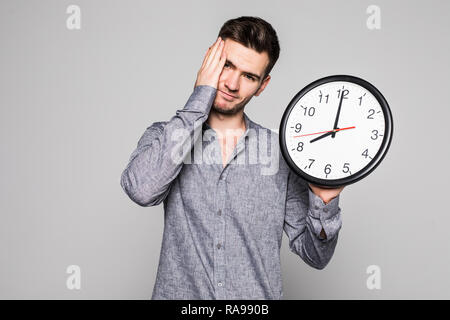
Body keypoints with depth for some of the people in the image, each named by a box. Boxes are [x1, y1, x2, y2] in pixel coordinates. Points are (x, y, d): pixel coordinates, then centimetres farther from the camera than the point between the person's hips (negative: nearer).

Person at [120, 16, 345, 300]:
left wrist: (323, 202, -20)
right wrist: (200, 98, -20)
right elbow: (141, 189, -27)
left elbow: (314, 256, 0)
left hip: (258, 296, 1)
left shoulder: (282, 152, -4)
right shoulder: (165, 136, -4)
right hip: (180, 292, 0)